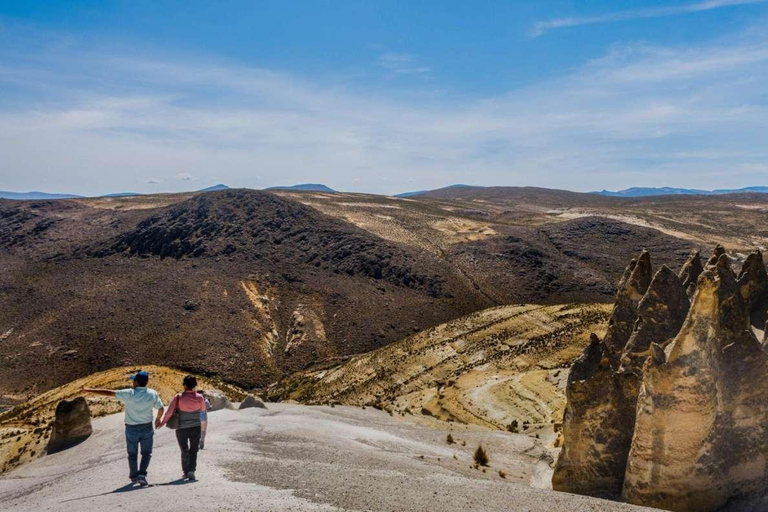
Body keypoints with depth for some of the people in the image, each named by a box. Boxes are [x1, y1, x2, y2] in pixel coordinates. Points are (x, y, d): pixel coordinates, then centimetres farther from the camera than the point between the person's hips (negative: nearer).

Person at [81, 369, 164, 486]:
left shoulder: (129, 394, -16)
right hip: (147, 428, 0)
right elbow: (161, 409, -2)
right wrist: (158, 419, 20)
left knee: (132, 454, 18)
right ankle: (142, 474, -6)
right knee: (146, 453, 11)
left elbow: (108, 392, -13)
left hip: (131, 428, 0)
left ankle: (134, 476, 29)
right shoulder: (152, 394, -10)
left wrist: (90, 390, -4)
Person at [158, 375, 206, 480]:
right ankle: (191, 470, -7)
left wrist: (162, 422, 2)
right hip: (195, 428, 0)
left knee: (184, 451, 18)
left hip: (181, 429, 0)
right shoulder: (199, 397, -9)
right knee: (193, 450, 9)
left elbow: (169, 412, -11)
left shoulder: (178, 397, -12)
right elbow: (203, 409, 8)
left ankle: (186, 471, 20)